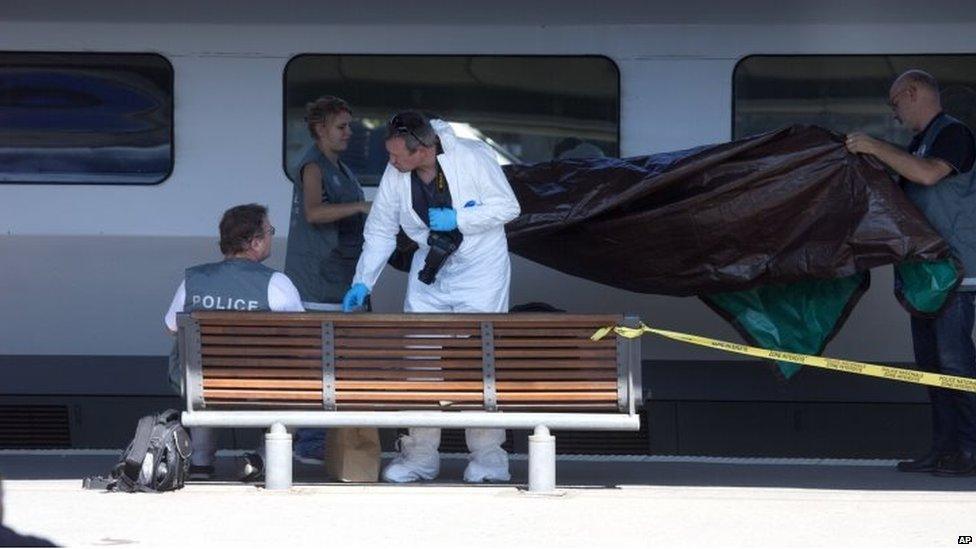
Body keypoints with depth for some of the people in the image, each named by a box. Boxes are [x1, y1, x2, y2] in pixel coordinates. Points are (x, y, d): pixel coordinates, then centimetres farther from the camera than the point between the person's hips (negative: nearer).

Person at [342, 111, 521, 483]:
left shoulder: (473, 158, -19)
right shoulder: (395, 174, -7)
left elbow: (507, 207, -11)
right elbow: (380, 231, 4)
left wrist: (457, 220, -22)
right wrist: (362, 282, -2)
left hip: (480, 270, -4)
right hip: (429, 271, 4)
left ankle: (487, 454, 0)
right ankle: (420, 454, 6)